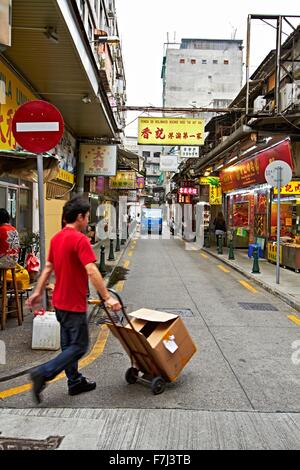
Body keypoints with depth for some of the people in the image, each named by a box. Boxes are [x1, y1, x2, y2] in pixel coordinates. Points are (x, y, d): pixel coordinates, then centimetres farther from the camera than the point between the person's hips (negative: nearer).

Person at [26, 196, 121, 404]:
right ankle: (43, 374, -5)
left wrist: (38, 292, 20)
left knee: (69, 344, 17)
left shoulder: (57, 238, 7)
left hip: (60, 301, 9)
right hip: (74, 304, -9)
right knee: (79, 346, 1)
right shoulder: (80, 239, -20)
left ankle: (75, 382, 29)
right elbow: (92, 272, -27)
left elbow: (48, 267, 14)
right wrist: (107, 298, -26)